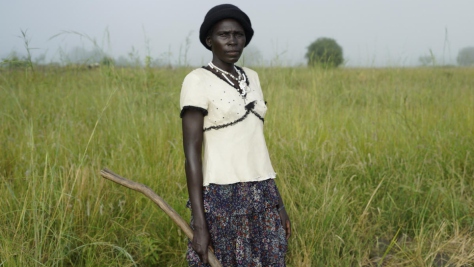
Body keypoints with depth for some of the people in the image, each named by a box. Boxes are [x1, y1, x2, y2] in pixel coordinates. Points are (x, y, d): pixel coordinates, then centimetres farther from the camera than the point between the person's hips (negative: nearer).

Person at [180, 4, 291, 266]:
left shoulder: (250, 78, 13)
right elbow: (191, 154, -12)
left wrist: (278, 204, 15)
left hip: (262, 198, 7)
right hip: (222, 199, -7)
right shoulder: (197, 81, -9)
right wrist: (199, 226, -16)